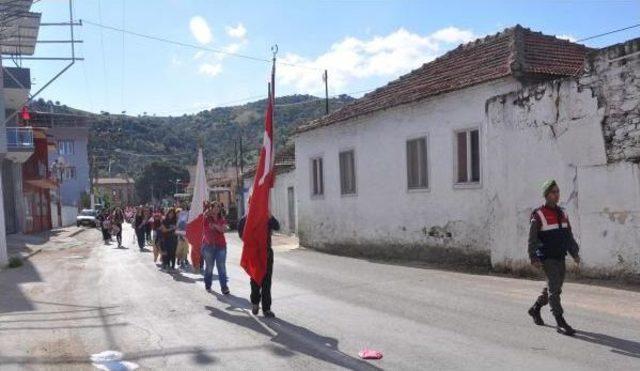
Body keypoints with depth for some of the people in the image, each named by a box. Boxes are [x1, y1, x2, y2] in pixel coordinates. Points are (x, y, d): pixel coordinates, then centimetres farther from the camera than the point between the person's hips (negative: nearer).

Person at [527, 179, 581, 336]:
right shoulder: (538, 215, -9)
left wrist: (575, 253, 8)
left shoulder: (562, 213, 11)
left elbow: (569, 236, 17)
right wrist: (534, 258, -17)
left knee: (555, 288, 15)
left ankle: (535, 309, 35)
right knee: (554, 288, -10)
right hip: (547, 258, -7)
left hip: (560, 258, 7)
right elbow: (532, 239, -10)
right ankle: (560, 323, -8)